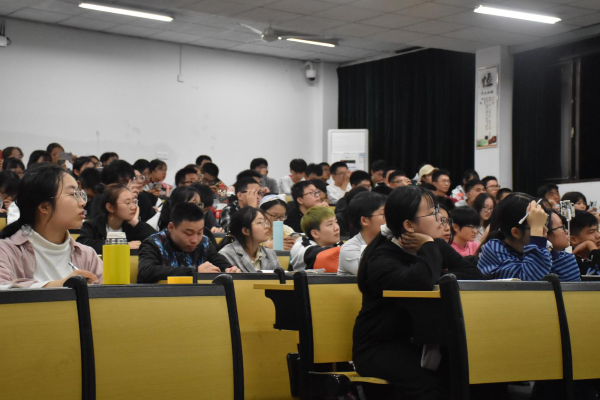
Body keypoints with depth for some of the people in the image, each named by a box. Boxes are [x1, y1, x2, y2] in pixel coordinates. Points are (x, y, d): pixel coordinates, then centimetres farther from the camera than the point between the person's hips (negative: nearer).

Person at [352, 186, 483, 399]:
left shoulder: (436, 246, 6)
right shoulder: (382, 259, -18)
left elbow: (473, 274, -5)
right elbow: (419, 282, -38)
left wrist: (440, 279, -21)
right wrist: (429, 246, -21)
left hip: (415, 340, 7)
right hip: (378, 347, -6)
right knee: (434, 381, -32)